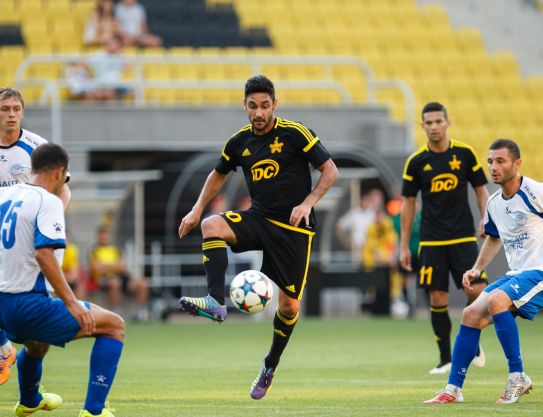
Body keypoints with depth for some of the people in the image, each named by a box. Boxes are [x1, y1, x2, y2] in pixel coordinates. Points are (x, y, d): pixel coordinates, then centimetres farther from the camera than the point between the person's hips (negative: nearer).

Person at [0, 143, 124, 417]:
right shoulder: (48, 202, -12)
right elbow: (44, 253, -25)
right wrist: (71, 302, -25)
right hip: (29, 305, -8)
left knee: (37, 341, 40)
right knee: (113, 326, 0)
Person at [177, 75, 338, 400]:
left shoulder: (294, 134, -10)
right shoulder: (240, 142, 4)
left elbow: (330, 171, -7)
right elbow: (219, 174, 22)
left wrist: (307, 203, -20)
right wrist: (197, 210, 11)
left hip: (294, 227, -4)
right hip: (258, 218, 4)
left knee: (290, 305, -1)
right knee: (211, 225, -25)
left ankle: (271, 366, 22)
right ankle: (216, 303, -33)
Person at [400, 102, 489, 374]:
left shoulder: (464, 153, 1)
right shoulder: (416, 162, 1)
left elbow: (481, 189, 9)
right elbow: (408, 204, 6)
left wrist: (486, 219, -7)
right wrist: (404, 246, 5)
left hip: (463, 237, 0)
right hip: (431, 241, 0)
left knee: (477, 291, -12)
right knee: (438, 299, -2)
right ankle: (446, 359, 9)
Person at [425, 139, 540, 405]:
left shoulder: (535, 193, -14)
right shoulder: (494, 203, 10)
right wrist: (477, 269, 18)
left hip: (538, 272, -8)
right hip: (515, 274, 8)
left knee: (496, 300, -30)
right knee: (471, 315, -3)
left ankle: (518, 378, -19)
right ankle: (453, 390, 5)